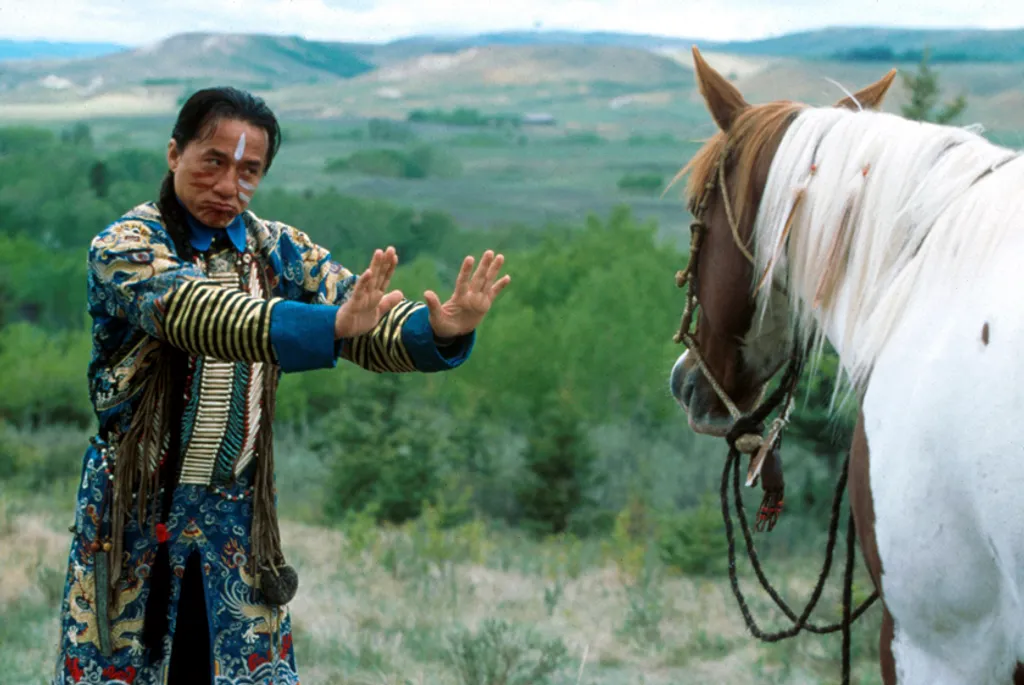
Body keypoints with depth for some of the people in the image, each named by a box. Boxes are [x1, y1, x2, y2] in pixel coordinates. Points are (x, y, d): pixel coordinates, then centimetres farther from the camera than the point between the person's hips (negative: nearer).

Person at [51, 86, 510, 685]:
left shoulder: (280, 251, 4)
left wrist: (441, 329, -30)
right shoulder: (125, 247, -12)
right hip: (136, 511, -4)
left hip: (239, 517, 4)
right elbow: (195, 312, -32)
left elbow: (373, 329, -6)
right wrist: (331, 325, -46)